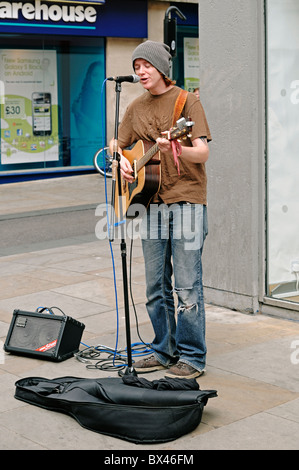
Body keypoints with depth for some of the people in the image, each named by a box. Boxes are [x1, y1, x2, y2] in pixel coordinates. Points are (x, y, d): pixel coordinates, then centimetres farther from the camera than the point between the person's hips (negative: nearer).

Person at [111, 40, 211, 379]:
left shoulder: (187, 101, -3)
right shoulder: (135, 109, 13)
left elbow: (203, 152, -11)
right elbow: (120, 146, 23)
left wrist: (175, 150, -30)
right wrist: (123, 164, 0)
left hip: (186, 201, -5)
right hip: (151, 202, 6)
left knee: (187, 287, -4)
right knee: (156, 286, 10)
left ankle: (192, 358, 6)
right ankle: (164, 352, 22)